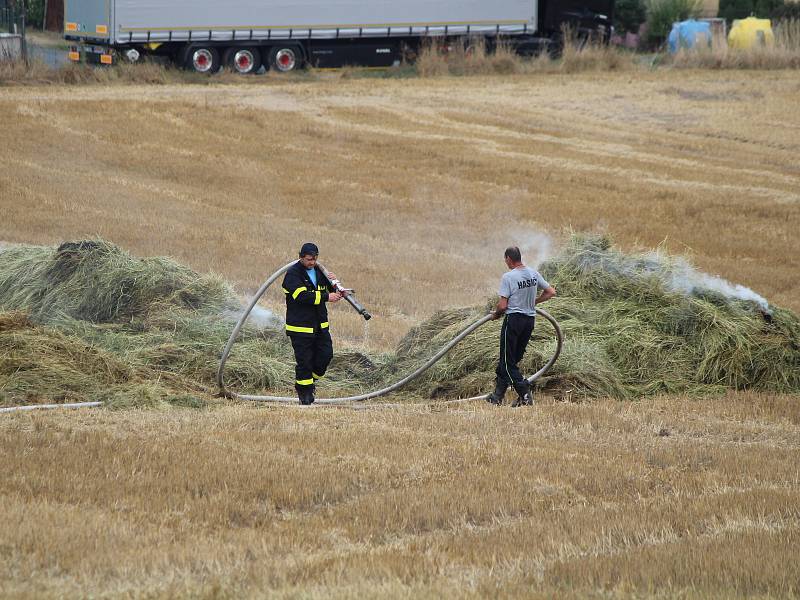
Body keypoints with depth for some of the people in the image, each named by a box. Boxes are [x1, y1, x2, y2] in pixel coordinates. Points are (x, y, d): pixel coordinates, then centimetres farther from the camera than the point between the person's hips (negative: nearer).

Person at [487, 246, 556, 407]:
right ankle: (498, 395, 21)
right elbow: (551, 292, 12)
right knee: (513, 359, 14)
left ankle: (525, 393, -13)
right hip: (530, 320, 7)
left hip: (514, 318, -7)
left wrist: (496, 314, 5)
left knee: (507, 361, -1)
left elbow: (503, 305, -16)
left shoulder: (509, 276, -15)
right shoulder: (533, 273, 4)